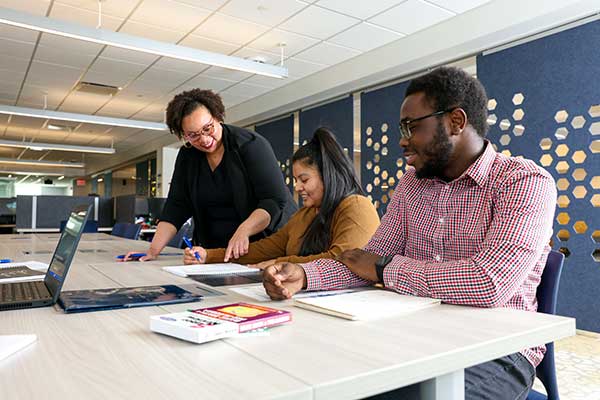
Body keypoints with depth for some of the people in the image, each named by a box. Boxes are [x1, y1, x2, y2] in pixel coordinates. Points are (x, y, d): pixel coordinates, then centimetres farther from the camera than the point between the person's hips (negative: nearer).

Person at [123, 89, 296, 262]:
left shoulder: (251, 145, -12)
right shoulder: (187, 156, 4)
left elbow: (275, 201, -18)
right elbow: (176, 206, 3)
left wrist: (243, 231, -33)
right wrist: (152, 251, -8)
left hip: (268, 242, -3)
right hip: (218, 252, 3)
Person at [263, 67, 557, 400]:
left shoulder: (527, 183, -13)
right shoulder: (411, 183, 8)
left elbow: (489, 284, -28)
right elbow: (372, 260, 4)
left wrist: (385, 268, -15)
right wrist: (303, 275, -14)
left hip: (497, 351, -4)